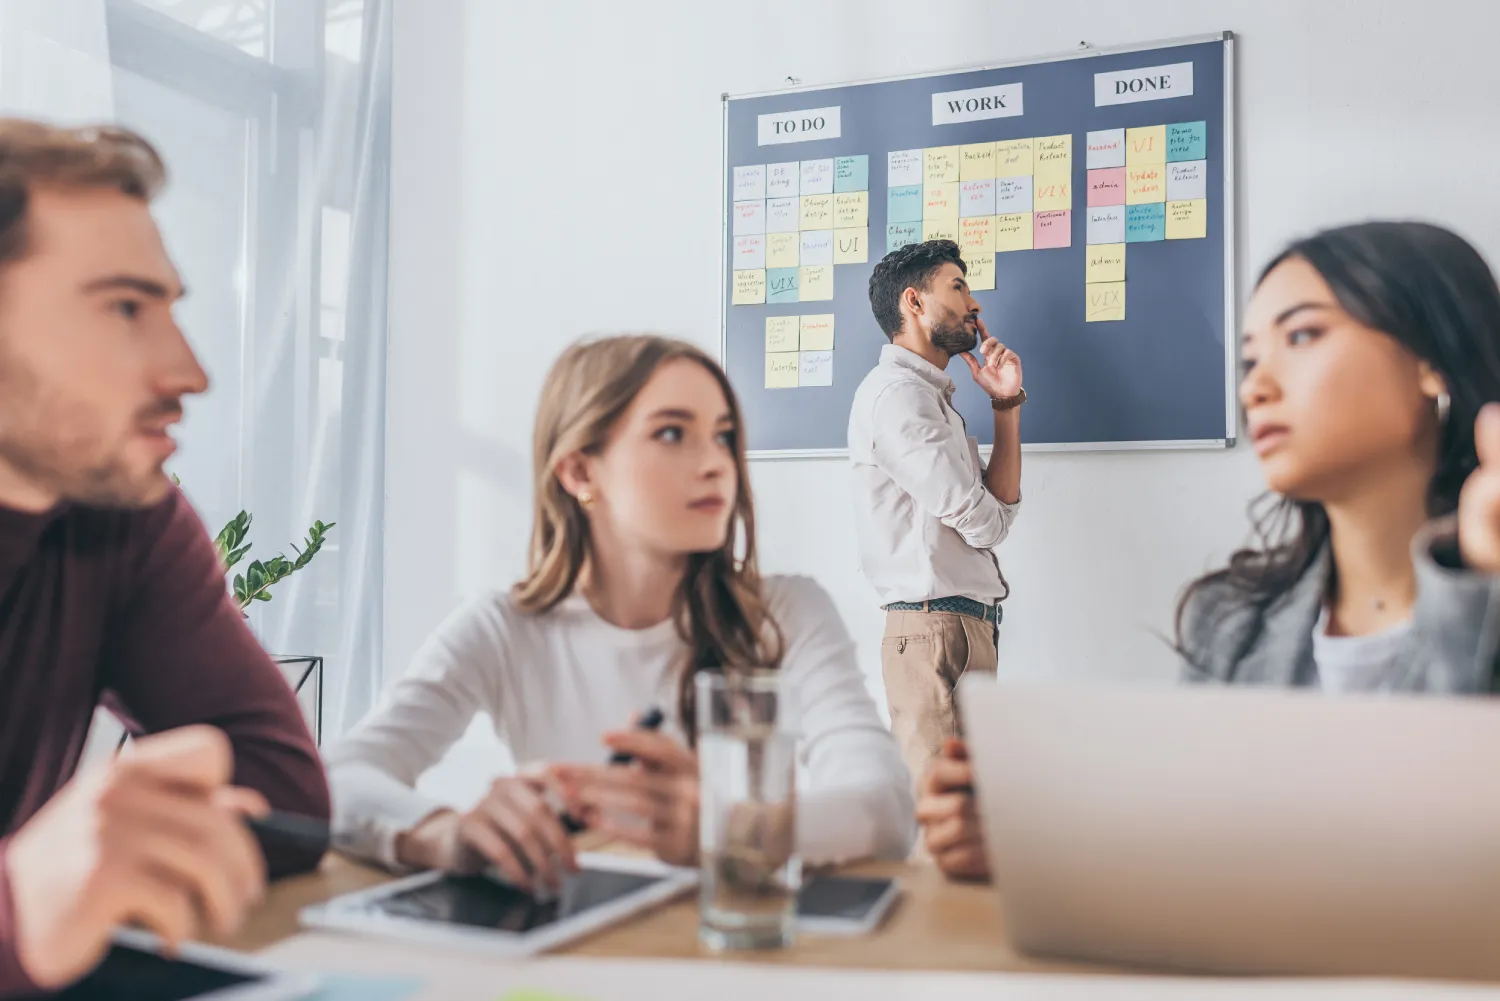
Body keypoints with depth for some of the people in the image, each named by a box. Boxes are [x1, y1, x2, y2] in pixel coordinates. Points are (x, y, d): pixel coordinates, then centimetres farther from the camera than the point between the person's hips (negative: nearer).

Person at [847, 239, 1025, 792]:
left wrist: (1006, 403, 9)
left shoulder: (929, 395, 23)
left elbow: (1002, 503, 14)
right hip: (936, 633, -10)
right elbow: (984, 523, -13)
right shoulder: (897, 393, -10)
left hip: (967, 631, 10)